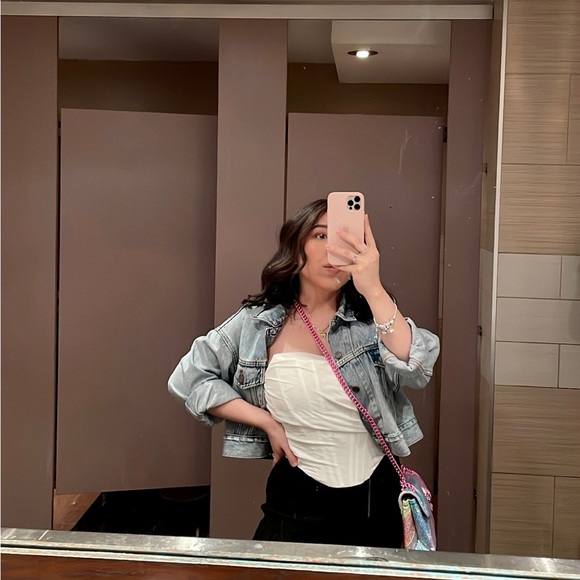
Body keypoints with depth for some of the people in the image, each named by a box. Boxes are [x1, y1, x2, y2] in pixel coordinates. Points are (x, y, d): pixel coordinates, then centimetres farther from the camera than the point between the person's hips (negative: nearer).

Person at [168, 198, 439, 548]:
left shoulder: (370, 319, -8)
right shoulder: (259, 321, -4)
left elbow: (416, 371, -26)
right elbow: (190, 377, 1)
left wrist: (374, 289, -35)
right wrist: (266, 421, -6)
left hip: (376, 498, 1)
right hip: (297, 501, 0)